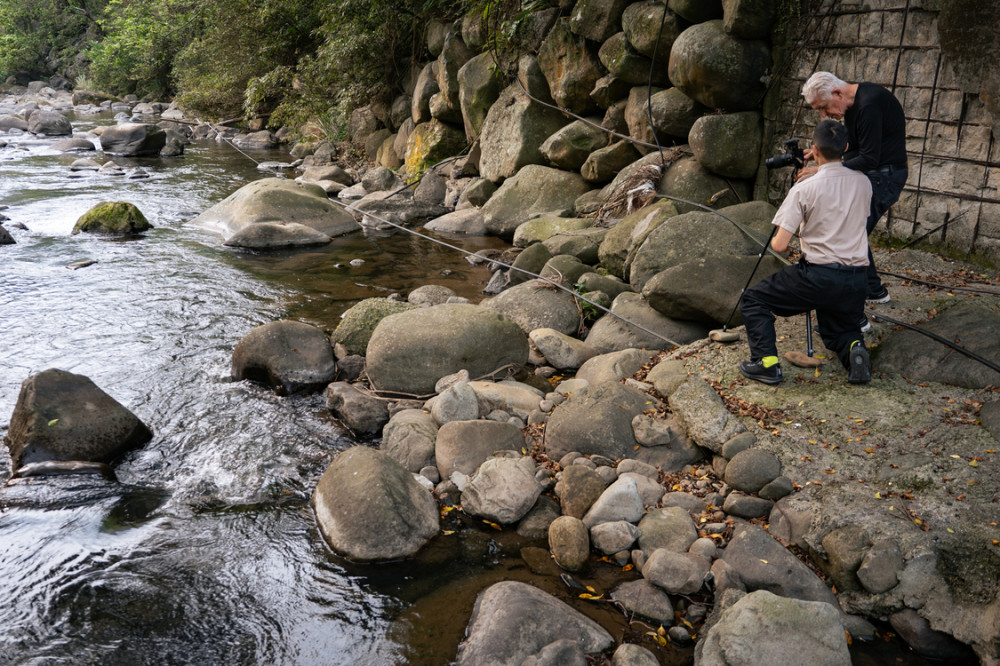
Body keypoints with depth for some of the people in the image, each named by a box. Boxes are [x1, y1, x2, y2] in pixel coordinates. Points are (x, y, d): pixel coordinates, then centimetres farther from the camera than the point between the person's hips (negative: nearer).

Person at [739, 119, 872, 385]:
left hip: (818, 276, -5)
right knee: (839, 330, 27)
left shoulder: (804, 189, -10)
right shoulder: (863, 183, 6)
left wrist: (774, 241, 14)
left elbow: (780, 245, -11)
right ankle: (854, 347, -8)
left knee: (753, 299, 11)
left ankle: (766, 362, -2)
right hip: (857, 280, 5)